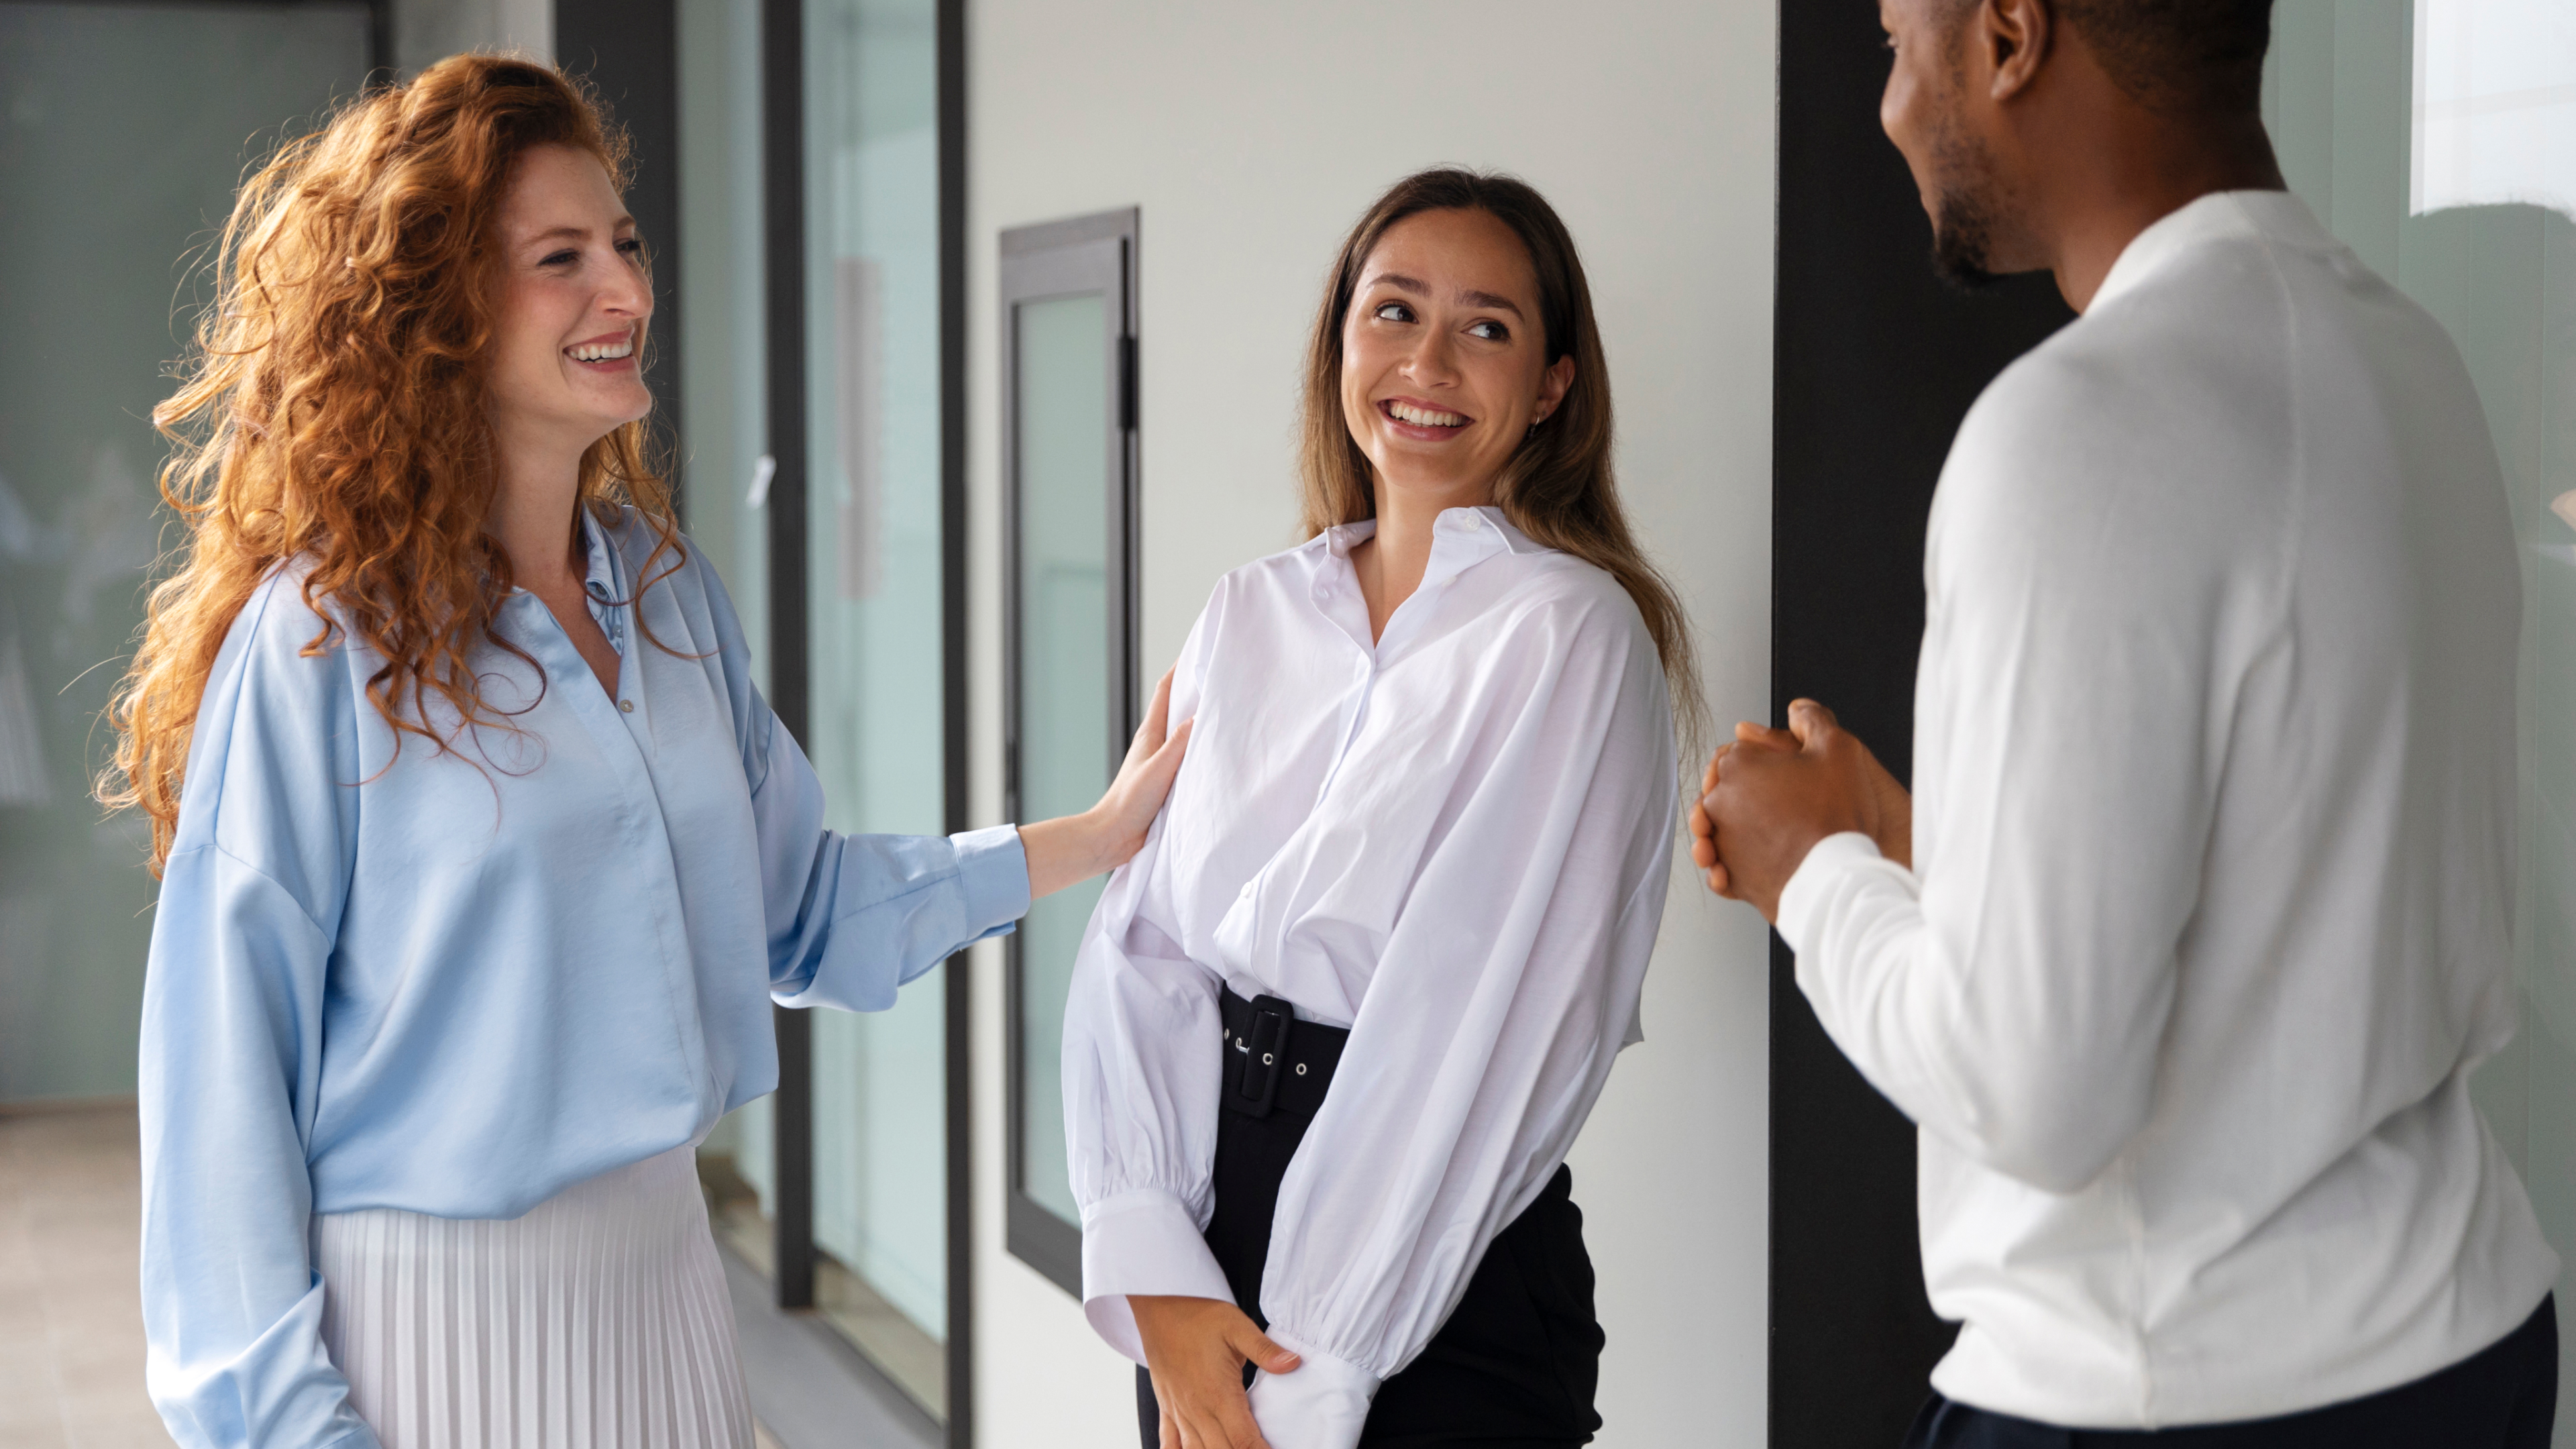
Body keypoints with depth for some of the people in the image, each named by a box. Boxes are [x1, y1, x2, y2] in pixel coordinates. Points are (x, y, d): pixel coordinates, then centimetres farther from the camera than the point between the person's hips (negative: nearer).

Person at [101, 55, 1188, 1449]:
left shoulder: (663, 586, 7)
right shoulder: (318, 639, -14)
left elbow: (793, 903, 14)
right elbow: (225, 1062, -13)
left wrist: (1094, 836, 10)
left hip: (660, 1267, 6)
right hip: (429, 1305, -6)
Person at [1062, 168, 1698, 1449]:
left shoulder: (1569, 634, -10)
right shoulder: (1246, 613, 6)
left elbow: (1477, 1030, -15)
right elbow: (1137, 948, 1)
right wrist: (1157, 1280, -12)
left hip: (1445, 1298, -5)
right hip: (1210, 1232, 5)